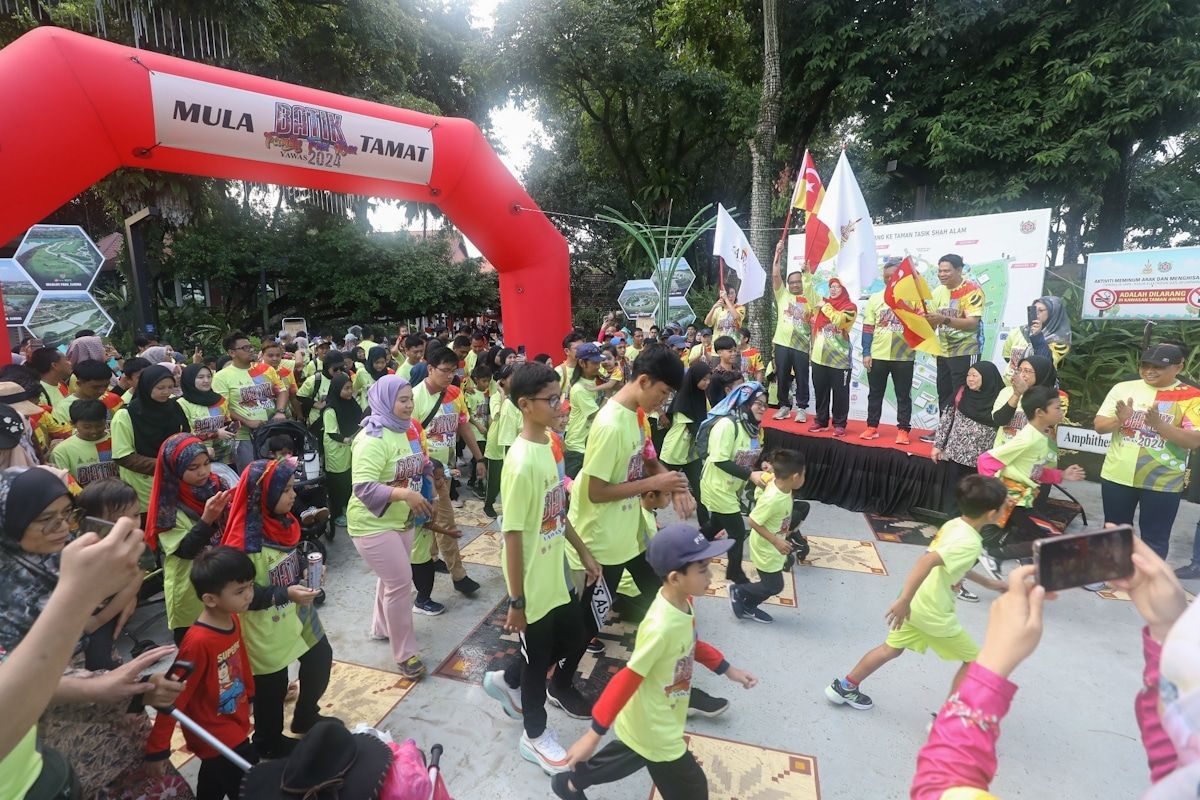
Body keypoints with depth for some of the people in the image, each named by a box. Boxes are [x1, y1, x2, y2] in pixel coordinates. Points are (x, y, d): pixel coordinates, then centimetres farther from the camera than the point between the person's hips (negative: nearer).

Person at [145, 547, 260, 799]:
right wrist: (158, 748, -17)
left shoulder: (233, 621, -7)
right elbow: (174, 698, -24)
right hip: (216, 736, -8)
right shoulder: (198, 642, -32)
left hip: (235, 725, 8)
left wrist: (249, 695, 21)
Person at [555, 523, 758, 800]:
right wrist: (593, 735, -24)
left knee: (630, 755, 30)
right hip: (655, 730, -8)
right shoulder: (661, 627, -38)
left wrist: (727, 669, 9)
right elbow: (627, 681, -31)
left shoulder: (684, 602, -12)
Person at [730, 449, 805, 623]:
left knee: (770, 584, 21)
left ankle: (748, 608, 40)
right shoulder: (772, 499, -36)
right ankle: (738, 591, 25)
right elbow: (753, 522, -29)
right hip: (766, 549, -9)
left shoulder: (782, 485, -12)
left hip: (773, 547, 9)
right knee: (774, 586, 7)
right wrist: (776, 541, -27)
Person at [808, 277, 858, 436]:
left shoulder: (850, 307, -3)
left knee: (840, 392, 0)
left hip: (839, 357, -5)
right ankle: (821, 421, 22)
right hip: (820, 356, 5)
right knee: (820, 390, 11)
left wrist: (826, 307, -9)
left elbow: (839, 319, -18)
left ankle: (839, 424, 9)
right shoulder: (824, 303, 15)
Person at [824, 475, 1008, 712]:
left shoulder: (954, 524, 3)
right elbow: (927, 561, -39)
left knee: (891, 649, 22)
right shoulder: (969, 542, -25)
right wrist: (905, 600, -40)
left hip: (916, 603, 8)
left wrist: (988, 582, 27)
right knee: (975, 660, 13)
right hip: (934, 613, -8)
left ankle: (844, 686, 30)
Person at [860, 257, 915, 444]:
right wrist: (866, 353, 0)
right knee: (875, 394, 10)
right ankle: (872, 427, 19)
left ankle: (903, 430, 10)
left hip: (904, 357, -2)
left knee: (903, 395, 3)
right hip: (877, 355, 2)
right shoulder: (875, 298, 7)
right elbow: (868, 328, 6)